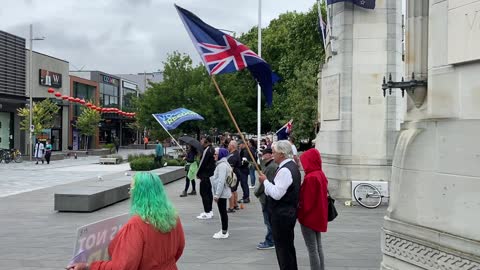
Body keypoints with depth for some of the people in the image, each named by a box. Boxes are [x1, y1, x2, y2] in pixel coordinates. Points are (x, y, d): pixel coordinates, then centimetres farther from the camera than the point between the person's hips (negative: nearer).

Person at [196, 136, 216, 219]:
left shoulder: (207, 150, -18)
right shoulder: (212, 149, 13)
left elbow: (202, 163, -18)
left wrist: (198, 174, -8)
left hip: (205, 175, -10)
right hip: (211, 174, 10)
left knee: (204, 193, -6)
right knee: (209, 192, 16)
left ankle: (207, 213, -5)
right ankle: (209, 211, 23)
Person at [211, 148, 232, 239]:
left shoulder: (222, 165, -18)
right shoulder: (221, 164, 14)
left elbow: (221, 181, -24)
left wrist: (217, 194, -22)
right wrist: (216, 193, 19)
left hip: (221, 193, -10)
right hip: (221, 192, 10)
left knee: (223, 212, -3)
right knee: (222, 211, 15)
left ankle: (224, 232, 4)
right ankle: (224, 230, 23)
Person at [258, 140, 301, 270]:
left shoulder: (284, 170, -22)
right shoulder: (292, 166, 11)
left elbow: (277, 194, -25)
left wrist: (265, 181, -14)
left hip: (281, 215, -11)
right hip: (289, 212, 11)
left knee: (282, 248, -2)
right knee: (288, 246, 21)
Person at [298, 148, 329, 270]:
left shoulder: (310, 177, -22)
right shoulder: (321, 175, 5)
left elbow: (306, 200, -20)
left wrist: (301, 214, -7)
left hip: (309, 217, -9)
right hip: (318, 216, 9)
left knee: (312, 250, -2)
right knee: (318, 248, 15)